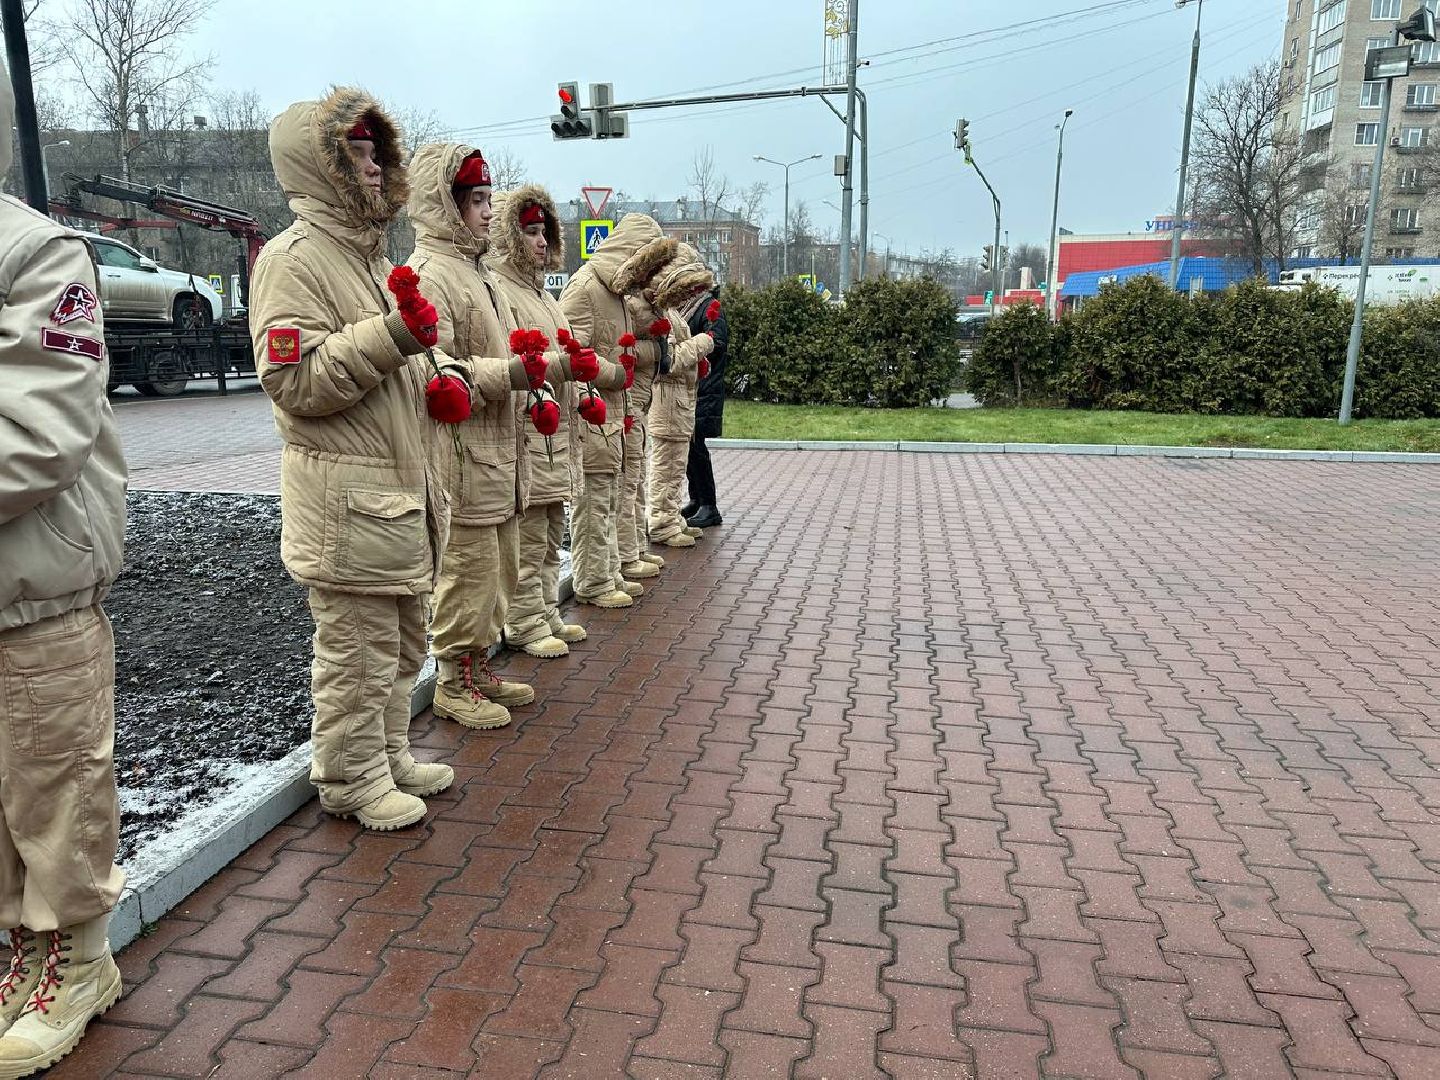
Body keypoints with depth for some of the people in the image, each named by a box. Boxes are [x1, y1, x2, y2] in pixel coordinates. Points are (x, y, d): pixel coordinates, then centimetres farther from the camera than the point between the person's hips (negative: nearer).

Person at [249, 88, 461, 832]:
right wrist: (392, 336, -26)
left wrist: (440, 372, 11)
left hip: (400, 487, 10)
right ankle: (350, 780, 19)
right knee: (357, 649, 1)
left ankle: (389, 757, 35)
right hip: (345, 497, -10)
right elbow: (295, 381, -20)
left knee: (402, 643, 18)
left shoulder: (368, 255, 19)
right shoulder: (294, 259, -11)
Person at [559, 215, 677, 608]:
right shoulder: (584, 287, -14)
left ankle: (609, 574, 26)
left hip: (611, 413, 10)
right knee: (593, 500, -3)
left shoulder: (616, 289, 17)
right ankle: (593, 585, 6)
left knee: (609, 501, 16)